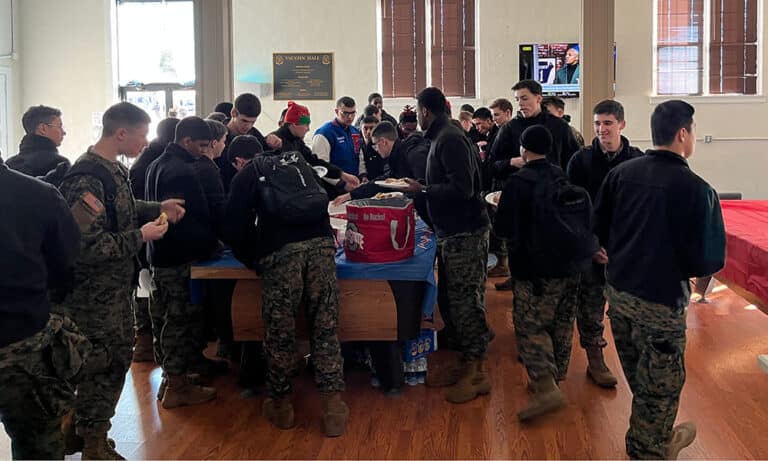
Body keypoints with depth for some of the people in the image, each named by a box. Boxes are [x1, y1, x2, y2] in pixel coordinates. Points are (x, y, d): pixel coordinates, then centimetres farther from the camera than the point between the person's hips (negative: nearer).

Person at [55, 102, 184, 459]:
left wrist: (158, 208, 8)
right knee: (105, 363, 2)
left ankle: (82, 429, 35)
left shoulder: (113, 169, 6)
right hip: (95, 293, -10)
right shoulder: (87, 180, -25)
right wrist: (141, 236, -20)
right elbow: (88, 245, -29)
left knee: (119, 352, 19)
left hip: (115, 287, 10)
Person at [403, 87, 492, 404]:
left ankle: (476, 372, 6)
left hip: (465, 234, -10)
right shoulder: (442, 137, 14)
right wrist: (422, 189, 15)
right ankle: (460, 360, 27)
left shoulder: (450, 139, -17)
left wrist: (423, 189, -16)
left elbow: (462, 188, -25)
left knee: (466, 302, -3)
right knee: (449, 300, 15)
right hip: (451, 233, 10)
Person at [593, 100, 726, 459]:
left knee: (639, 376, 24)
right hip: (660, 300, -6)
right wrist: (685, 266, 6)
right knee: (659, 384, 14)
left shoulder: (621, 172, -3)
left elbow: (599, 227, 6)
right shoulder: (697, 189, -19)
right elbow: (710, 259, -16)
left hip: (618, 289, 7)